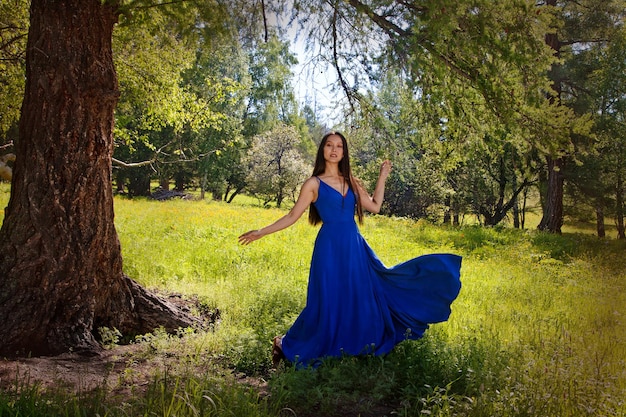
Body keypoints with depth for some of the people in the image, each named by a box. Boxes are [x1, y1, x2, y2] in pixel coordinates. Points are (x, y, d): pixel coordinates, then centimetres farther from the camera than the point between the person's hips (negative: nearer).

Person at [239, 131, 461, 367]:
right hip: (330, 247, -5)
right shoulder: (314, 184, -3)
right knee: (329, 301, -2)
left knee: (361, 298, 8)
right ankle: (287, 345, 14)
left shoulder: (352, 182, 11)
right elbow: (293, 216, -2)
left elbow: (375, 207, 9)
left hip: (355, 247, 5)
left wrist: (382, 177, 10)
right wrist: (261, 232, -8)